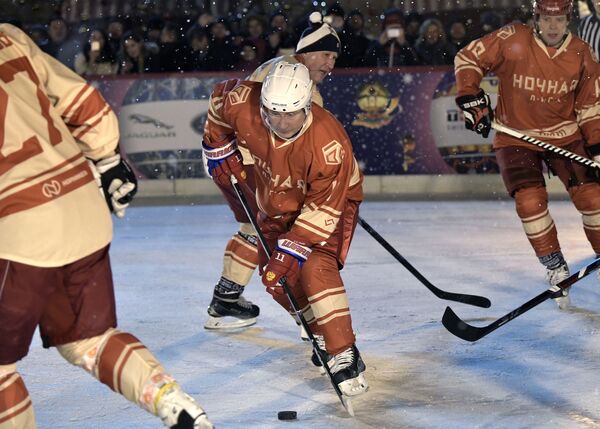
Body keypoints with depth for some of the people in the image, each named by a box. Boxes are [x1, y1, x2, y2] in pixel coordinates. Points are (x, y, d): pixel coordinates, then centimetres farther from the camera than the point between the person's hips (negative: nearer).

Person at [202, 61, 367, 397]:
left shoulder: (329, 144, -39)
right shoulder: (243, 105, -28)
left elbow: (323, 208, -32)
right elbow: (220, 97, -2)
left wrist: (294, 247, -35)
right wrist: (219, 148, 0)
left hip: (333, 198, -6)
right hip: (276, 200, 6)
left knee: (315, 267, -28)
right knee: (276, 277, 3)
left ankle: (345, 355, -25)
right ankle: (321, 333, 26)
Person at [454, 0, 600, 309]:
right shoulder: (513, 41, -17)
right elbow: (467, 58, -8)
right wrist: (471, 98, -17)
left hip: (565, 135, 2)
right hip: (516, 136, -2)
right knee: (530, 201, -16)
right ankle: (556, 270, 0)